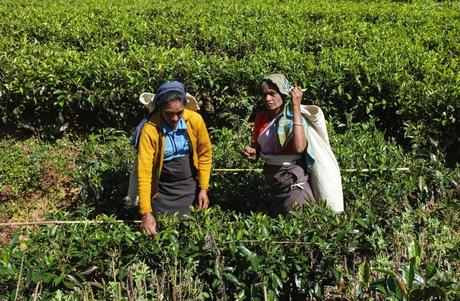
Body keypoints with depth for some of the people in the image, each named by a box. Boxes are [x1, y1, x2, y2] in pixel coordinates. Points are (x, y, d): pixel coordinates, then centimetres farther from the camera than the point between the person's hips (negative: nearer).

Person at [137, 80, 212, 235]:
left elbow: (204, 154, 0)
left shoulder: (195, 120, -14)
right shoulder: (150, 130, -21)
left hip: (190, 185, 2)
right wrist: (146, 213, -28)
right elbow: (144, 172, -23)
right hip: (162, 189, -2)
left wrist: (203, 188, -3)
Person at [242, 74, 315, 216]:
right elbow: (257, 150, 13)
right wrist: (251, 153, -13)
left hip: (293, 180, -6)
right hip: (271, 179, 6)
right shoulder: (261, 118, 1)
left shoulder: (296, 118, -14)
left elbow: (299, 147, -34)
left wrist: (296, 107, -30)